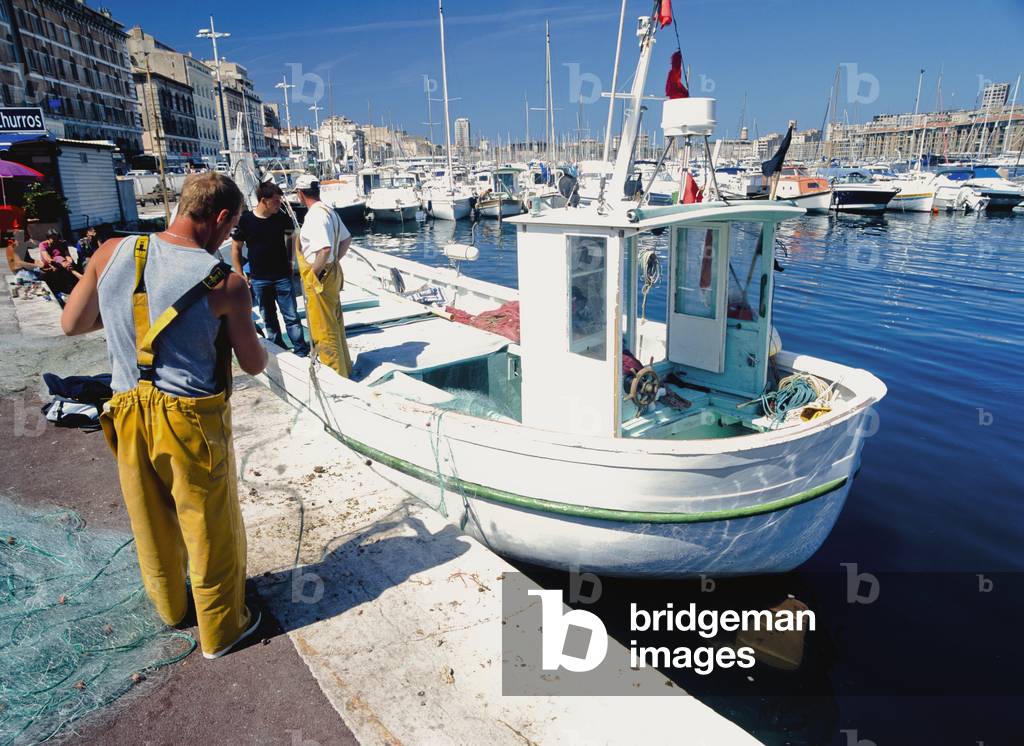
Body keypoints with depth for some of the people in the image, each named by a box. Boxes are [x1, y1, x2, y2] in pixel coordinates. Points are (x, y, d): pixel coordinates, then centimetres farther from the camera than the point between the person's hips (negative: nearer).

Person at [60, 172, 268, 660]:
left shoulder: (111, 253, -5)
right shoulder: (225, 284, -17)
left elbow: (71, 325, 7)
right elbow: (254, 365, -6)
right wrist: (252, 338, 15)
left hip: (127, 413, 5)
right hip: (191, 419, -5)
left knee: (151, 520, 25)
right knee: (212, 529, 14)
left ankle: (169, 605, 49)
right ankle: (221, 629, 33)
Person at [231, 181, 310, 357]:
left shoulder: (283, 219, -6)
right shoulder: (245, 220, -8)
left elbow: (291, 242, 11)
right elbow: (236, 249, 1)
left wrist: (290, 263, 4)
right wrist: (240, 275, -1)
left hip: (282, 277, 0)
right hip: (259, 279, 0)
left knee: (291, 316, 2)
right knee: (268, 318, 12)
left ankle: (301, 351, 10)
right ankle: (278, 349, 26)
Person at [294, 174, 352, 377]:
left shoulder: (315, 215, -20)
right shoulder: (328, 210, 10)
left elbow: (325, 248, -31)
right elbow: (347, 239, 18)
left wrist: (314, 273, -19)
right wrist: (334, 260, 13)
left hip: (320, 277, -10)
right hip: (332, 272, 10)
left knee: (324, 329, 0)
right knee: (335, 324, 20)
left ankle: (336, 374, 9)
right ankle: (344, 366, 32)